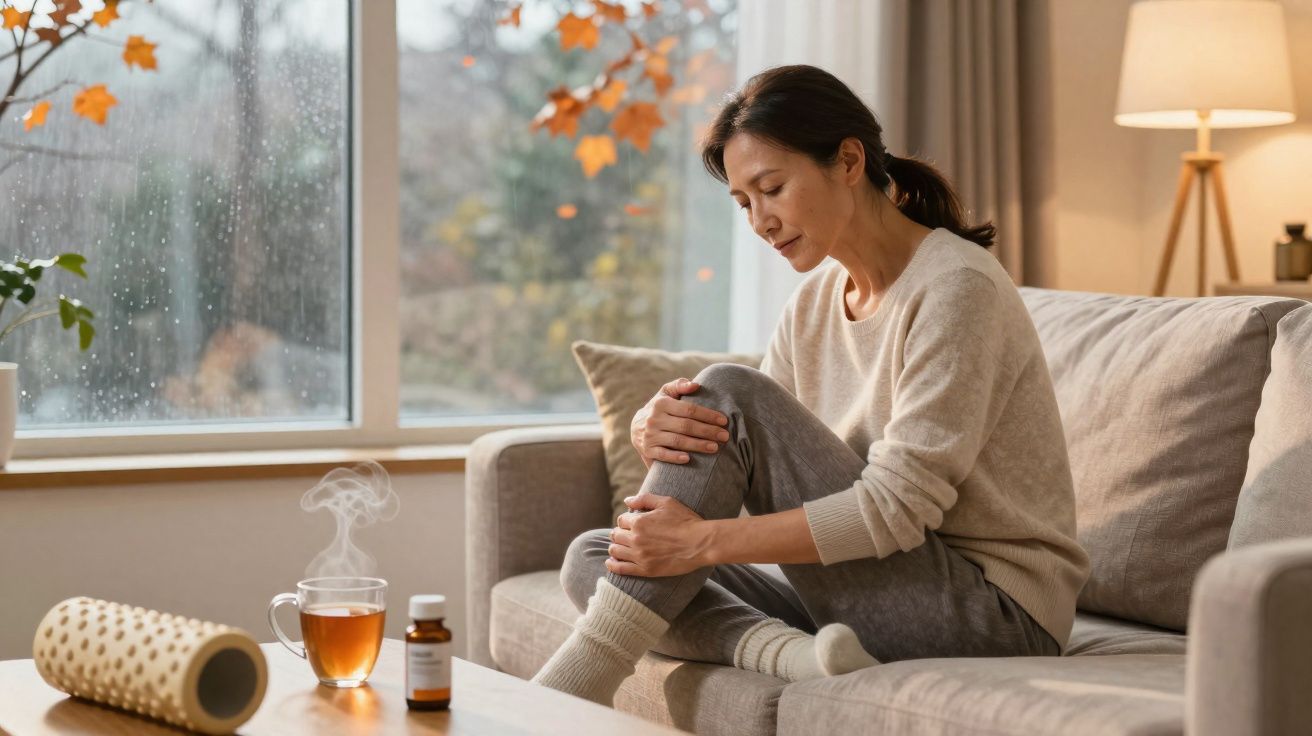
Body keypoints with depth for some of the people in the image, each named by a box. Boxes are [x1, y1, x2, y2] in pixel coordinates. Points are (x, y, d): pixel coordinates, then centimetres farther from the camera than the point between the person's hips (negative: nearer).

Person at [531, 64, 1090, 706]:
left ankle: (582, 677, -18)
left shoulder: (957, 286, -15)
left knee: (728, 392, -19)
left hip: (995, 612, -8)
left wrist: (705, 540, -22)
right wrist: (657, 438, -18)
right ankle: (791, 653, -26)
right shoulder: (814, 303, 11)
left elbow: (898, 508, -21)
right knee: (595, 561, -2)